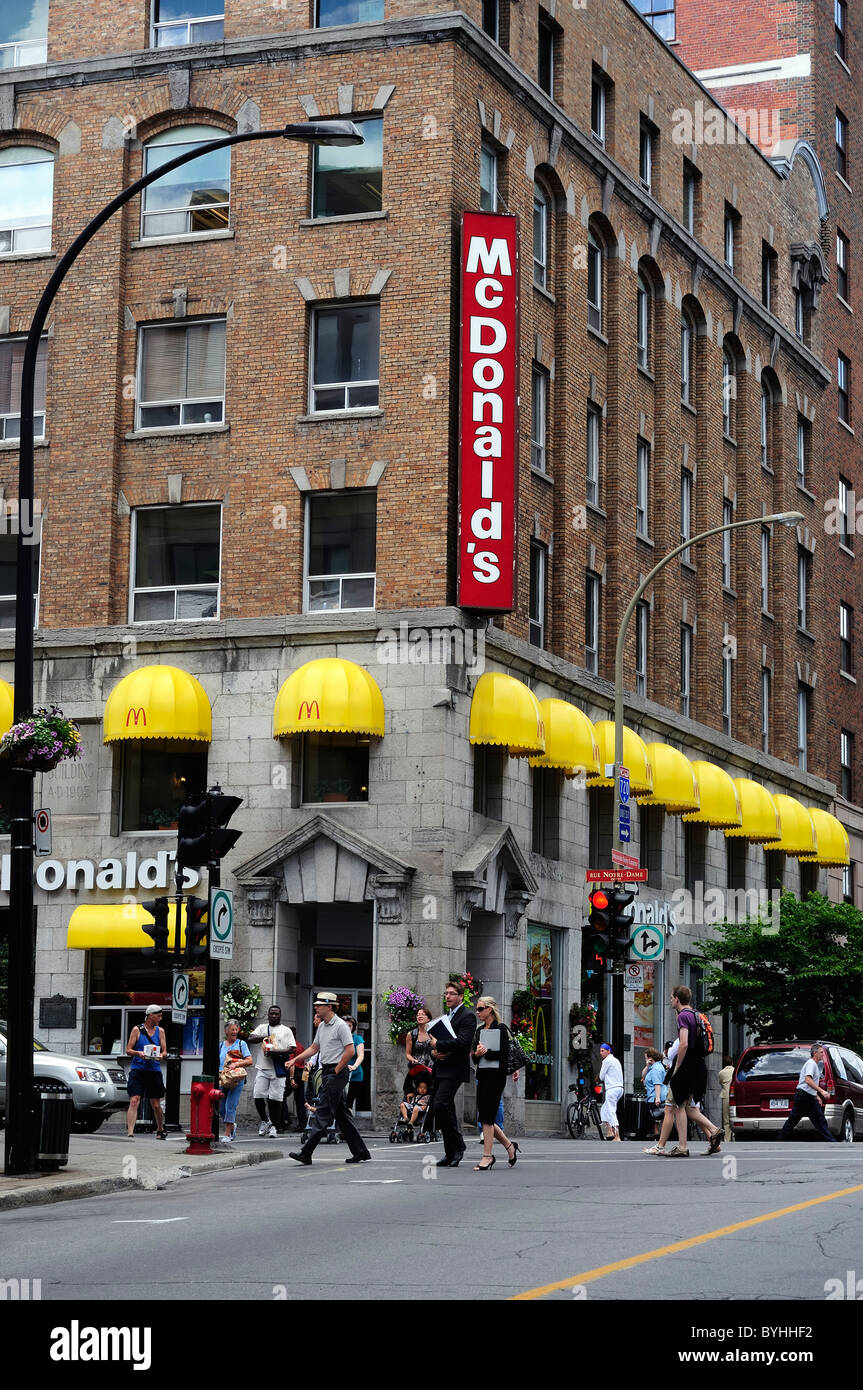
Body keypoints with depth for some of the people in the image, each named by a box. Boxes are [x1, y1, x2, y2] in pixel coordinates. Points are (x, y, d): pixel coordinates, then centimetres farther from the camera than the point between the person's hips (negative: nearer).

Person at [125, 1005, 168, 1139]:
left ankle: (160, 1129, 31)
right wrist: (138, 1053, -18)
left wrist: (161, 1056, -13)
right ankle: (130, 1133, -19)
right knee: (134, 1102, -15)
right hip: (137, 1070, -3)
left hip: (154, 1071, 3)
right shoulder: (137, 1030, 4)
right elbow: (128, 1050, 2)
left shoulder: (160, 1031, 12)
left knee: (156, 1105, 8)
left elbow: (164, 1052, 10)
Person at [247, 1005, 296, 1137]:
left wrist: (276, 1052, -15)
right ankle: (265, 1120, 17)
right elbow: (250, 1038, 4)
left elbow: (291, 1048, 0)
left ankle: (274, 1126, 6)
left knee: (275, 1099, -5)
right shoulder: (262, 1028, 17)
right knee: (258, 1096, -5)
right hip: (262, 1068, 2)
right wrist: (263, 1037, -12)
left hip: (279, 1069, -2)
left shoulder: (286, 1031, 10)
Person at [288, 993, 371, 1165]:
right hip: (327, 1072, 10)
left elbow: (350, 1051, -17)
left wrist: (336, 1071, -15)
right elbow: (314, 1048, 23)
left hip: (337, 1073, -10)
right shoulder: (322, 1026, 16)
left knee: (322, 1113, -11)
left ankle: (306, 1154, -15)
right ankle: (360, 1152, 16)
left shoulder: (340, 1025, -12)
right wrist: (295, 1059, 12)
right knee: (341, 1114, 11)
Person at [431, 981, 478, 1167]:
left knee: (440, 1104, -21)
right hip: (440, 1070, 9)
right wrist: (434, 1051, 1)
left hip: (454, 1069, -9)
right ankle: (451, 1154, 12)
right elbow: (436, 1041, 23)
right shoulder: (447, 1016, 22)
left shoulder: (467, 1016, -6)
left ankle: (457, 1146, -7)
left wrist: (438, 1045, -16)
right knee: (438, 1108, 6)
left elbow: (462, 1041, -19)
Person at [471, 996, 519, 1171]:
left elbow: (505, 1054, -11)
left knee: (487, 1117, -11)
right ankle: (509, 1146, 23)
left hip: (496, 1076, -7)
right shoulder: (479, 1030, 15)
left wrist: (486, 1052, -18)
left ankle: (487, 1156, -8)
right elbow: (475, 1057, 13)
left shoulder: (501, 1029, -4)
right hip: (482, 1075, 7)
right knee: (485, 1118, 6)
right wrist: (476, 1054, -8)